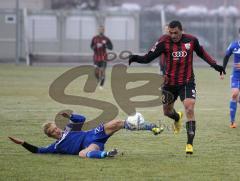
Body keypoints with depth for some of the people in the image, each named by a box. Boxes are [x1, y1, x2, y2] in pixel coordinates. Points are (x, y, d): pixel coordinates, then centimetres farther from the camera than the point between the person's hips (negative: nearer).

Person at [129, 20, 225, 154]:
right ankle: (177, 117, 56)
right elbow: (149, 58, -17)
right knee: (167, 111, 16)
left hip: (187, 82, -1)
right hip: (170, 82, 1)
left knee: (190, 109, -19)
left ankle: (190, 143, -14)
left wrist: (214, 65, 7)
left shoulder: (191, 40, -8)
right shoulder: (164, 42, -13)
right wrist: (136, 58, -36)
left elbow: (202, 53, 12)